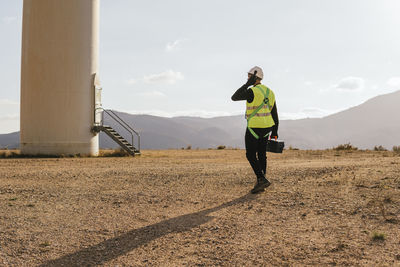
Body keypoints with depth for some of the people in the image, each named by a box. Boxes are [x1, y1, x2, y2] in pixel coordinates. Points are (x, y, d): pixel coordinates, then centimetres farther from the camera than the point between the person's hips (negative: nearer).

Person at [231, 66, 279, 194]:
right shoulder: (269, 92, 8)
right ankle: (260, 183, 13)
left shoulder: (252, 91, -17)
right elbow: (274, 113, 10)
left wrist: (248, 84, -9)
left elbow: (234, 97, -9)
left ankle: (262, 179, -10)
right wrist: (275, 131, 15)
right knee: (261, 154, 11)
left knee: (251, 155, 2)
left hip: (254, 128, -7)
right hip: (266, 127, 7)